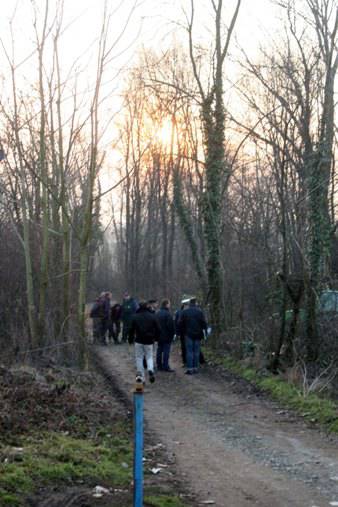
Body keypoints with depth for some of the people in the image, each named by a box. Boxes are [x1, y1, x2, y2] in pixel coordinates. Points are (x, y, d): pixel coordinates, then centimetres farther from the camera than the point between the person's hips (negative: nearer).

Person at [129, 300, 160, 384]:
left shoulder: (135, 317, -2)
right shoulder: (152, 316, 0)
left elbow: (131, 329, -2)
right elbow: (158, 329, 1)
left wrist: (130, 339, 10)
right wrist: (156, 338, 15)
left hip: (139, 341, -1)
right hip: (149, 341, 1)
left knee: (139, 358, 8)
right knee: (149, 357, 14)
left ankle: (142, 378, 5)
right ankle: (150, 369, -16)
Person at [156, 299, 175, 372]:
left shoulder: (158, 313, 8)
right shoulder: (167, 314, -19)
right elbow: (170, 325, -20)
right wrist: (172, 333, -8)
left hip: (159, 335, 8)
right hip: (166, 336, -8)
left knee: (159, 350, 14)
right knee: (166, 351, -4)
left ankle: (159, 365, 19)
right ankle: (165, 366, -4)